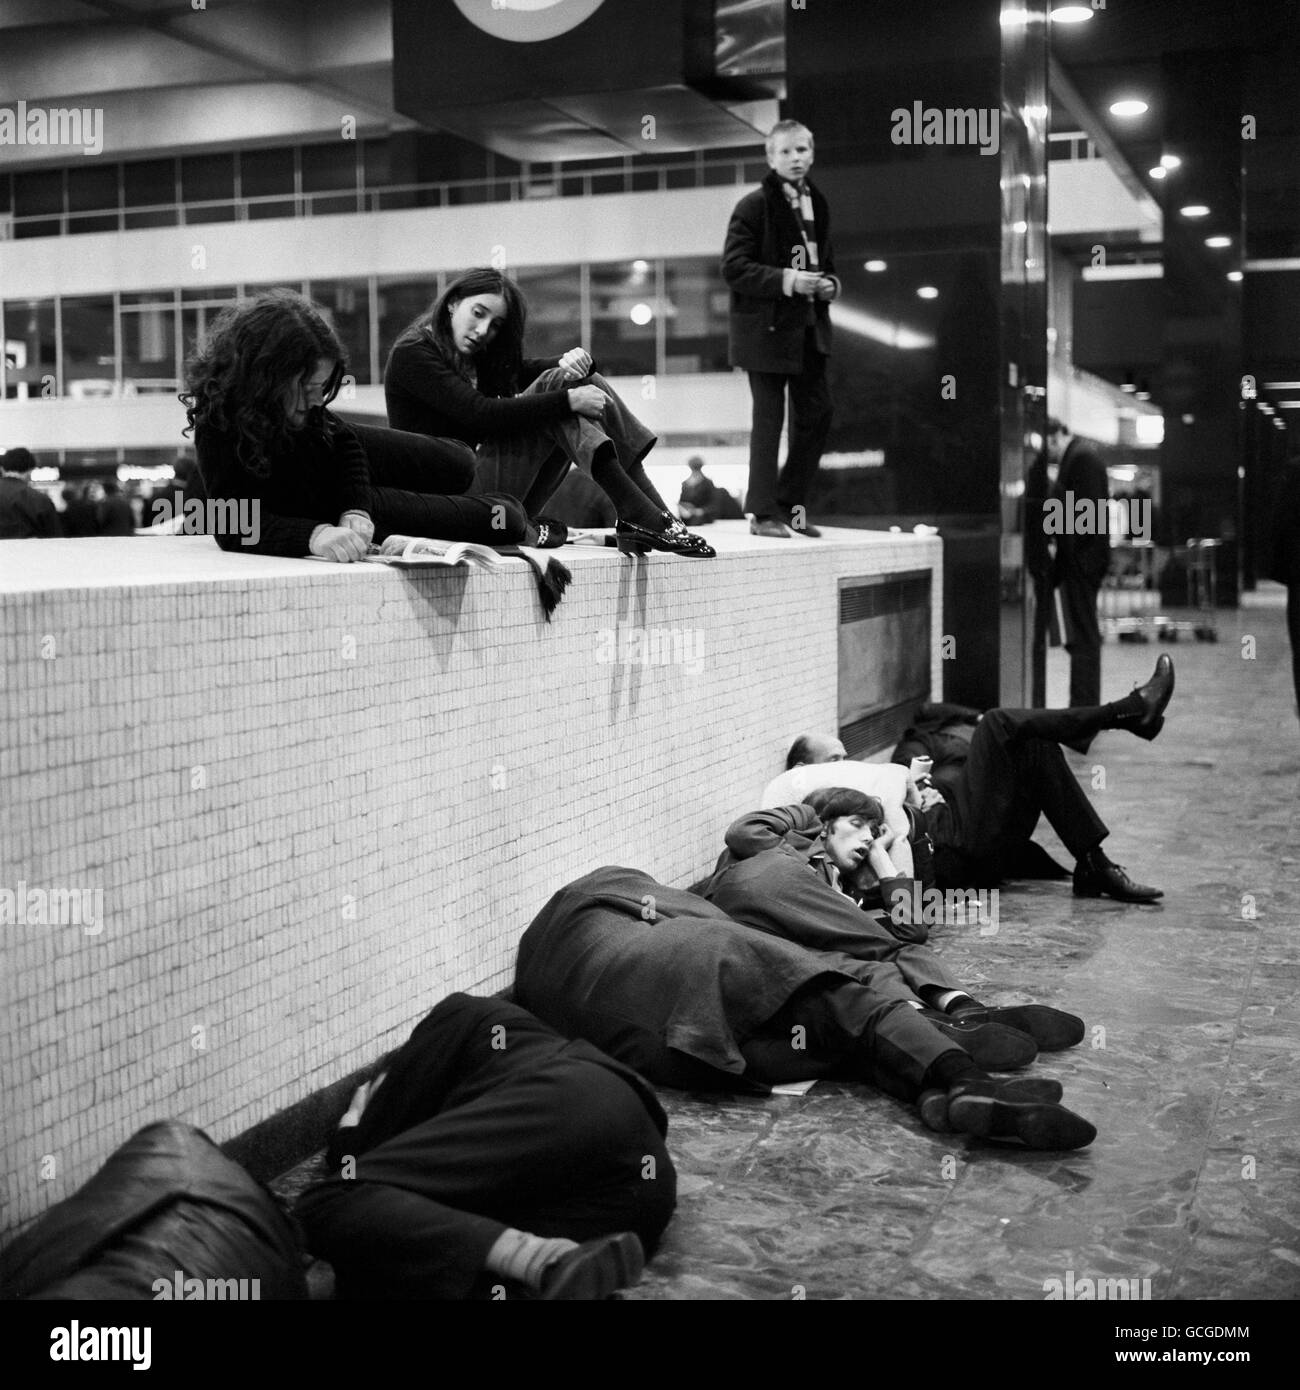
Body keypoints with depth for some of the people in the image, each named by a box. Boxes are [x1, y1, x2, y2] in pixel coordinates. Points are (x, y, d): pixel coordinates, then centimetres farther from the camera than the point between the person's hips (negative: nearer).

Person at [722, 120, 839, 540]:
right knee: (769, 418, -3)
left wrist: (829, 283, 3)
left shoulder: (817, 205, 14)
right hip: (766, 328, -7)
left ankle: (790, 503, 20)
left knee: (816, 414, 7)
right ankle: (763, 513, 4)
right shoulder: (754, 206, -8)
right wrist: (785, 281, -21)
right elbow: (733, 268, -13)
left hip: (810, 329, 7)